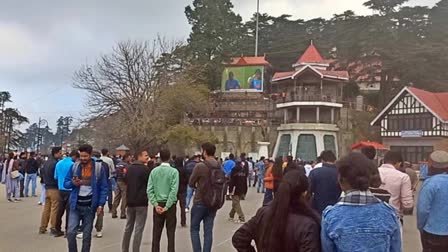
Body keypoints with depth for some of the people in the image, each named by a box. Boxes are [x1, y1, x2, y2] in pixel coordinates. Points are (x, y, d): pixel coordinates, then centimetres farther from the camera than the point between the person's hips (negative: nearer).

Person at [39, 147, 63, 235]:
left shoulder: (46, 162, 11)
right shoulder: (56, 163, -17)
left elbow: (42, 173, 19)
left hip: (47, 188, 9)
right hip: (54, 189, -9)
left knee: (46, 208, 14)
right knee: (54, 209, -2)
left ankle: (42, 228, 19)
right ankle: (53, 229, 2)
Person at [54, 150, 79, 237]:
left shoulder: (59, 163, 6)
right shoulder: (72, 165, -15)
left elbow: (55, 177, 10)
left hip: (61, 190, 6)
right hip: (70, 190, -6)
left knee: (60, 210, 12)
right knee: (69, 211, 1)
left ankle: (58, 230, 18)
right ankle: (68, 230, 6)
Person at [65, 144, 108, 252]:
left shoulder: (99, 167, -5)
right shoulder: (74, 166, 2)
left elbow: (104, 188, -4)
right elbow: (65, 183, 8)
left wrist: (101, 205, -11)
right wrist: (73, 183, -14)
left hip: (90, 206, -1)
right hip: (75, 205, 2)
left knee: (87, 235, 8)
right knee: (71, 232, -7)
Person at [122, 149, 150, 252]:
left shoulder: (129, 168, 9)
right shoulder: (145, 169, -14)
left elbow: (126, 183, 16)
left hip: (130, 201, 7)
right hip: (141, 202, -7)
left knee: (128, 228, 17)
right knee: (138, 229, -1)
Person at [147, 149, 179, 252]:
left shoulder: (154, 171, 1)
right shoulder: (174, 171, -8)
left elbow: (150, 190, -4)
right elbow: (174, 190, -16)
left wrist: (156, 204, -5)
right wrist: (167, 206, -13)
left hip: (158, 204, 3)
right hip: (170, 205, -2)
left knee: (156, 233, 10)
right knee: (170, 233, 6)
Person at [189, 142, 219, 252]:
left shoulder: (200, 166, -17)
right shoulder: (219, 167, -1)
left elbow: (191, 183, -6)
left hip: (200, 203, -4)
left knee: (194, 229, 10)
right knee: (208, 231, 10)